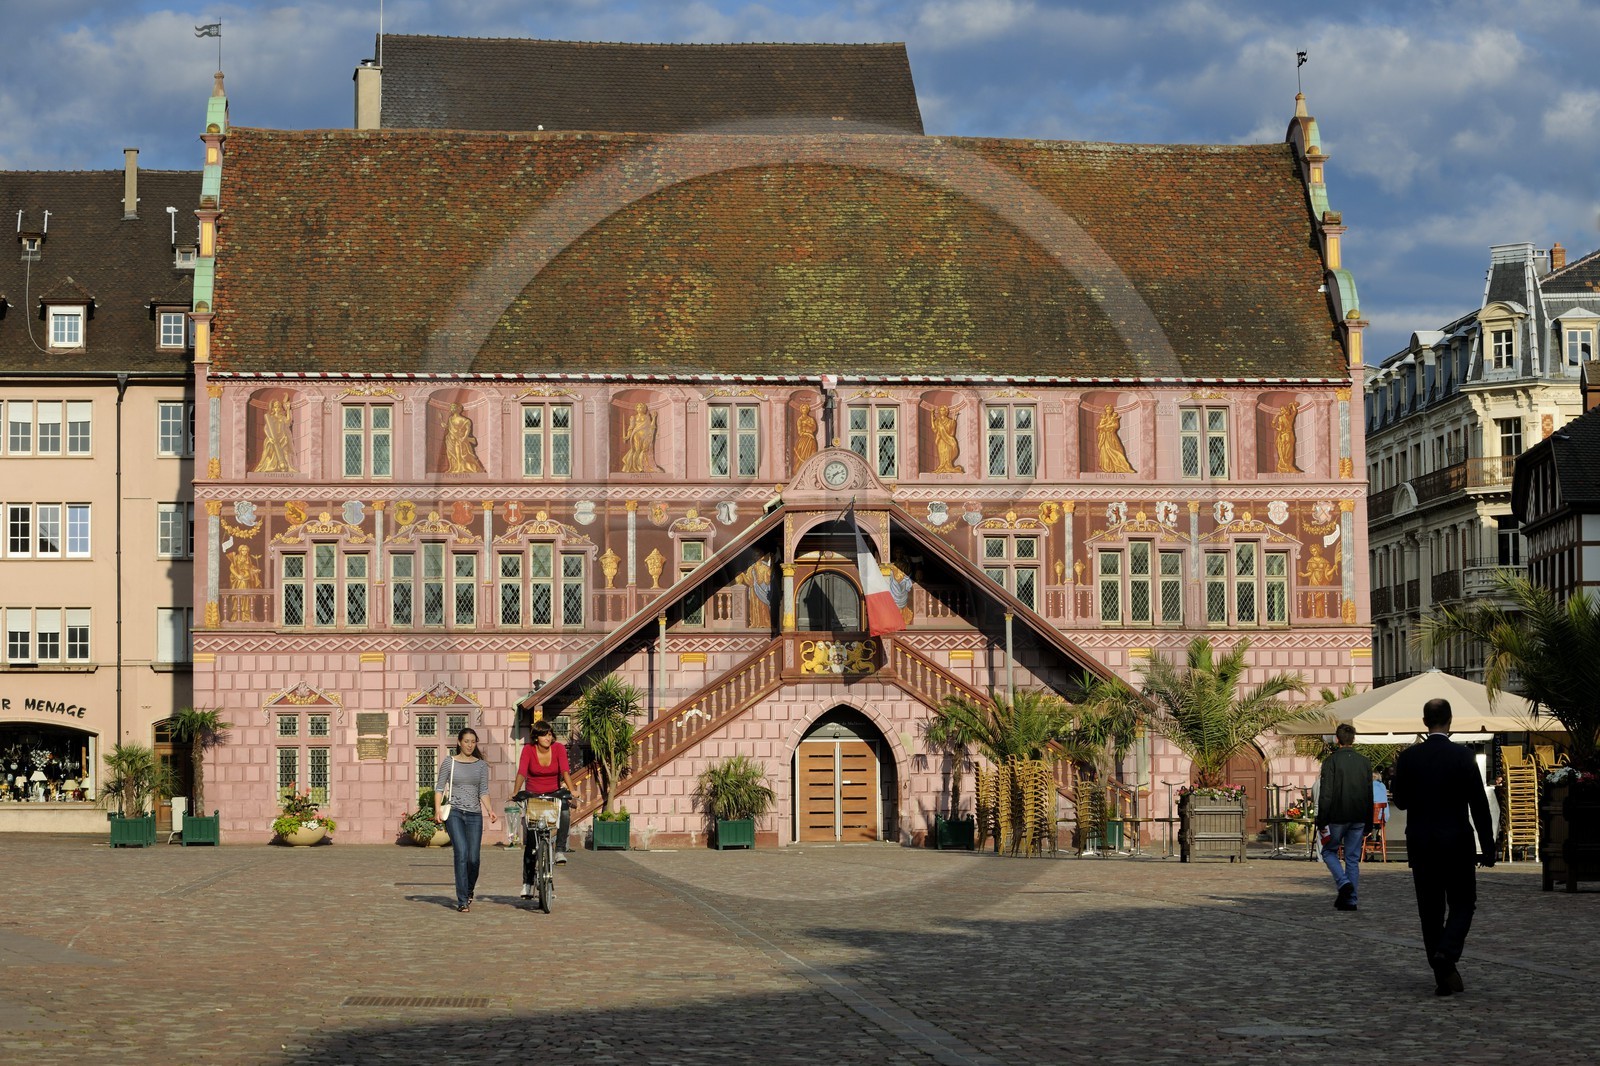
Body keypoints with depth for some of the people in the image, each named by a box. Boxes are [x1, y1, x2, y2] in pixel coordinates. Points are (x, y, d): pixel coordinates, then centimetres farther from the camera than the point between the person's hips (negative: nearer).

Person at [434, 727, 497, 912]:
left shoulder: (481, 765, 11)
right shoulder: (450, 763, 5)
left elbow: (483, 791, 10)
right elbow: (439, 787, 6)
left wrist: (489, 810, -6)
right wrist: (437, 810, -6)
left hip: (474, 815, 3)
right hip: (454, 813, -3)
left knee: (474, 858, -1)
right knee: (461, 854, -17)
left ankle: (469, 891, 29)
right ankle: (462, 901, -14)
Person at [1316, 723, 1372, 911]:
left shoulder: (1331, 761, -10)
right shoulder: (1364, 762, 6)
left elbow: (1325, 794, -13)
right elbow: (1369, 794, 11)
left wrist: (1322, 821, -9)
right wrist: (1368, 821, 17)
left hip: (1338, 817, -4)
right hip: (1358, 818, 4)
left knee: (1329, 851, 14)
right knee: (1353, 858, 9)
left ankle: (1343, 883, -9)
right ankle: (1350, 900, 8)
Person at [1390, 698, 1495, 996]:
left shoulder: (1408, 757, -2)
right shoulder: (1463, 756, -9)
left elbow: (1400, 801, 3)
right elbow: (1479, 804, -9)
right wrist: (1488, 847, -3)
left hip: (1420, 845, 2)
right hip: (1457, 843, -2)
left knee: (1430, 909, 9)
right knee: (1462, 904, 9)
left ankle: (1444, 976, 10)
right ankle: (1446, 953, -17)